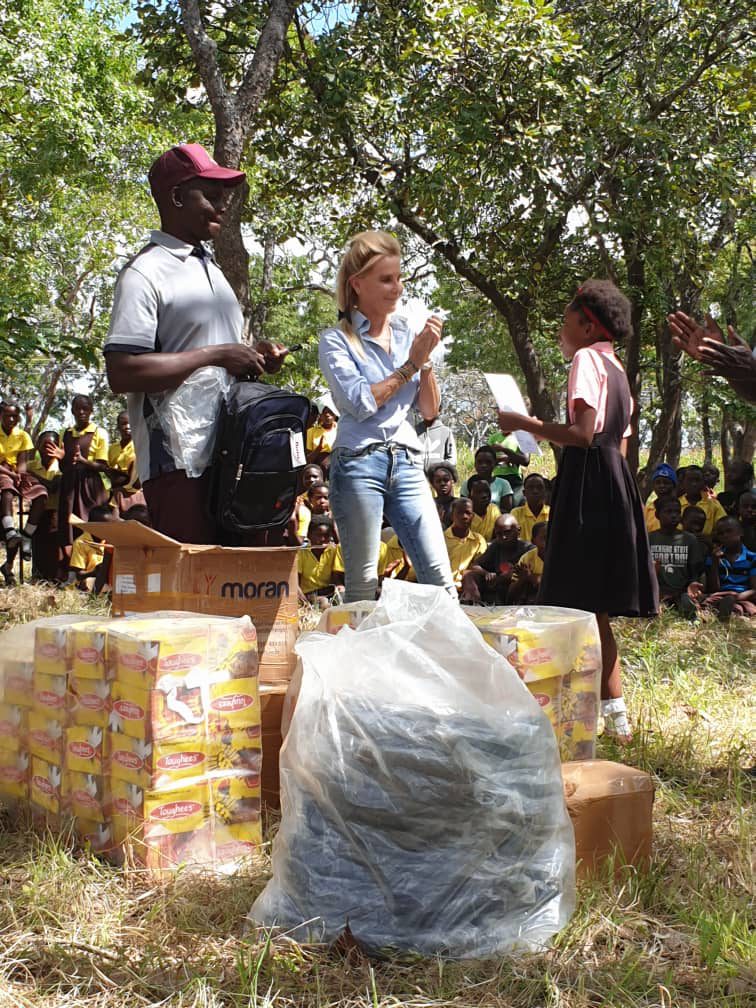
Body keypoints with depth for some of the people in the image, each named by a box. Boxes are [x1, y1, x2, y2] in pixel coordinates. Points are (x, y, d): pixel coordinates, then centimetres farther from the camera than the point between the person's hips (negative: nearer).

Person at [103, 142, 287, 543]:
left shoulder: (211, 266, 20)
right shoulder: (145, 273, -8)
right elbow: (122, 373, -19)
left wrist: (252, 357, 7)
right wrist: (215, 355, -17)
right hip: (180, 463, -8)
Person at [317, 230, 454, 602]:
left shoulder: (407, 334, 13)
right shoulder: (336, 340, 0)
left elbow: (430, 411, 14)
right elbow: (362, 403, -12)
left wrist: (426, 358, 0)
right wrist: (412, 364, -5)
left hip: (407, 463, 4)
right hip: (359, 463, -4)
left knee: (440, 579, -3)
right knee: (363, 585, -1)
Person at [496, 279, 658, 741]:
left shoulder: (587, 359, -7)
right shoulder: (616, 368, 20)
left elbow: (583, 435, -18)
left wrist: (524, 423, -10)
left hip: (588, 478, -10)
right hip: (615, 477, 10)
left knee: (583, 599, -8)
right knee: (596, 601, 12)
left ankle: (612, 711, -7)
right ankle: (613, 708, 15)